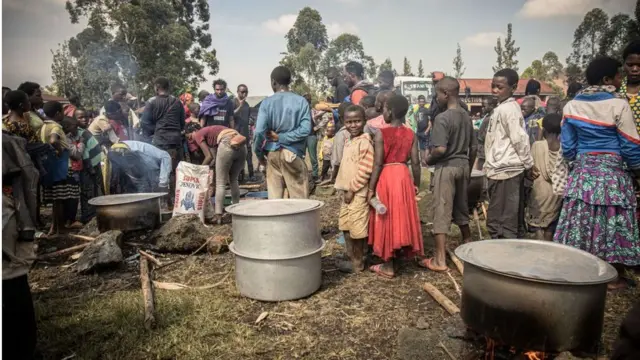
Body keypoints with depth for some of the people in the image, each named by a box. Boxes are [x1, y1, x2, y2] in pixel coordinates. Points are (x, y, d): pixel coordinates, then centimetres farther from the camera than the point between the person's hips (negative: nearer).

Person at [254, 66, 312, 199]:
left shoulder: (267, 102, -2)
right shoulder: (301, 101, -1)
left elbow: (259, 131, -9)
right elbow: (305, 130, -11)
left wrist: (259, 153, 4)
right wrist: (282, 137, -6)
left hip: (272, 153, 1)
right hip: (293, 153, -1)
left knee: (274, 197, 9)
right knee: (299, 198, 5)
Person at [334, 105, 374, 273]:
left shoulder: (364, 142, -16)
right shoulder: (348, 142, 12)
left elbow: (365, 170, -20)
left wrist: (353, 189, -16)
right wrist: (345, 189, 14)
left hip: (358, 193, -9)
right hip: (347, 191, 9)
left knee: (357, 229, 0)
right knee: (346, 227, 16)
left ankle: (358, 262, 14)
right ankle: (351, 258, 29)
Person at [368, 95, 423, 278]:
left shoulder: (381, 133, -12)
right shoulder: (411, 134, 2)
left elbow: (378, 163, -15)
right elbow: (415, 162, 0)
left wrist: (371, 188, -11)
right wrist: (416, 184, 13)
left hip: (386, 177, -4)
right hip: (404, 176, 5)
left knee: (387, 220, 4)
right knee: (400, 218, 14)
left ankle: (388, 266, 11)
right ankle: (394, 260, 27)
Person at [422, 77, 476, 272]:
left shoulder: (442, 118, -16)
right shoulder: (466, 116, 8)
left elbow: (441, 149, -25)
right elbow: (473, 148, 13)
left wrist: (429, 159, -6)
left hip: (446, 167, -8)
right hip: (463, 166, 8)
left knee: (441, 212, -3)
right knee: (461, 209, 21)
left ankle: (440, 259, 1)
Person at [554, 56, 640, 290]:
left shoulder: (572, 105, 3)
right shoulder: (618, 104, -10)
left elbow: (567, 146, 6)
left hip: (582, 171, 4)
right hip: (612, 171, -4)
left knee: (582, 222, 10)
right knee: (612, 223, 5)